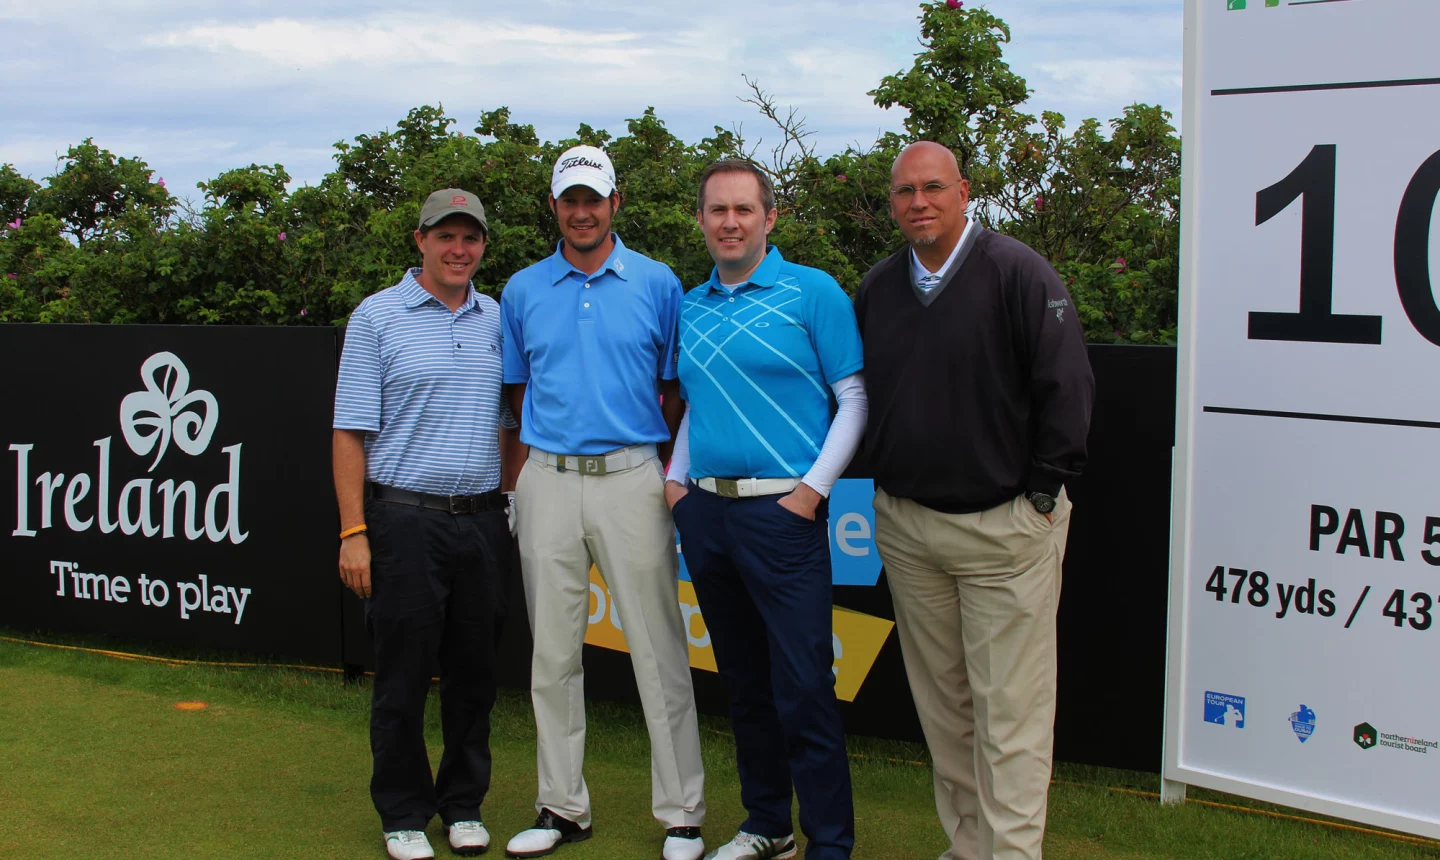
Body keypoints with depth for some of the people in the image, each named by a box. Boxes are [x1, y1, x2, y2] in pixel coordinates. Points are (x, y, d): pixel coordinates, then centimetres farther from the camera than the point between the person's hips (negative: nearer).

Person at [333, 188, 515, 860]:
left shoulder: (496, 321, 11)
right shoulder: (377, 317, -1)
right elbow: (351, 433, -4)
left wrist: (515, 509, 8)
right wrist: (353, 532, -10)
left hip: (481, 521, 4)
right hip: (405, 520, -4)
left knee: (473, 671, 11)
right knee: (403, 673, 3)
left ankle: (464, 804, 25)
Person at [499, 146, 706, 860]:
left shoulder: (658, 284, 3)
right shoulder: (523, 290, 9)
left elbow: (674, 387, 7)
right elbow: (518, 389, 17)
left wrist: (662, 464, 3)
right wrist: (551, 439, 8)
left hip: (633, 478, -2)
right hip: (548, 483, 3)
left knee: (659, 651, -2)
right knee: (553, 652, 8)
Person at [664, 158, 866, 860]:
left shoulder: (813, 292, -3)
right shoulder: (692, 307, 14)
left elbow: (855, 400, -5)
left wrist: (814, 489, -12)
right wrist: (676, 476, 10)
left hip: (781, 512, -6)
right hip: (704, 509, 6)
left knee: (803, 687, -6)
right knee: (743, 681, 14)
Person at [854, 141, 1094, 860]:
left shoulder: (1017, 273, -7)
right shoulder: (877, 288, 9)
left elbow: (1066, 389, -9)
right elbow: (860, 393, 20)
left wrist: (1041, 495, -9)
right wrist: (885, 482, 14)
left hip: (1004, 527, -5)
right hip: (905, 526, 5)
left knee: (1009, 713, -3)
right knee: (941, 705, 12)